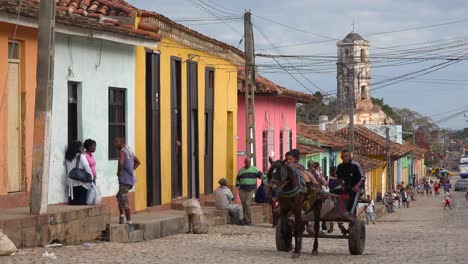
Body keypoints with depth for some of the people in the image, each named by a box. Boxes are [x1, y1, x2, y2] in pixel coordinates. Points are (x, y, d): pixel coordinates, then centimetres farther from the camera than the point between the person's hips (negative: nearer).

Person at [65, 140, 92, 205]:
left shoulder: (68, 158, 7)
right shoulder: (81, 156, -7)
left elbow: (67, 170, 8)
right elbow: (87, 168, -7)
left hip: (71, 183, 5)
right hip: (81, 183, -5)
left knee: (73, 202, 7)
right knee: (82, 202, -3)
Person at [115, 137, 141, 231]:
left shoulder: (122, 152, -13)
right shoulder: (129, 151, 15)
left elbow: (121, 163, -33)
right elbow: (137, 162, 28)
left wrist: (119, 172, -16)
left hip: (124, 179, -10)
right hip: (130, 179, 10)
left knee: (124, 202, -7)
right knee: (119, 197, 27)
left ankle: (130, 224, -8)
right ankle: (122, 217, 27)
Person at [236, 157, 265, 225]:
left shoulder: (254, 169, 1)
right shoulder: (241, 170, 11)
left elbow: (261, 176, -2)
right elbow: (237, 180, 22)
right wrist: (238, 187, 10)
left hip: (251, 190, -3)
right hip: (242, 190, 3)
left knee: (247, 204, -15)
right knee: (243, 205, 1)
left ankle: (249, 221, -11)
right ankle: (245, 220, 8)